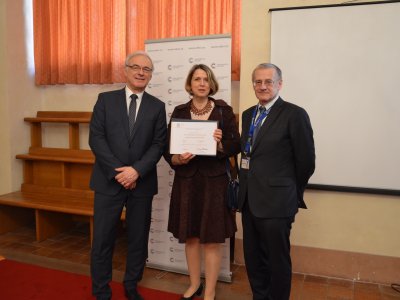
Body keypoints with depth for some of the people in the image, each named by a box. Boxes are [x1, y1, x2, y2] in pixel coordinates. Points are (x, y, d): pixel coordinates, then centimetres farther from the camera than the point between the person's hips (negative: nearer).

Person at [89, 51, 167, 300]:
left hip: (142, 183, 1)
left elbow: (159, 144, -2)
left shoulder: (157, 106, 6)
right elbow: (96, 138, -4)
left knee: (139, 238, 11)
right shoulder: (106, 100, 4)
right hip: (109, 180, -1)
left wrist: (137, 170, -15)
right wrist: (118, 171, -12)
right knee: (103, 239, 4)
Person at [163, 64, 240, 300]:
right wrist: (178, 159, -17)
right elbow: (168, 149, 3)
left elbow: (236, 146, -1)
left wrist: (221, 143, -21)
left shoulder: (224, 110, 0)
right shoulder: (179, 112, 6)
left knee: (213, 239, 3)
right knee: (190, 236, 12)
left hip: (215, 180, -2)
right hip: (187, 180, 3)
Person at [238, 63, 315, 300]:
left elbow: (306, 161, -7)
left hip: (276, 201, -6)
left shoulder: (294, 114, -9)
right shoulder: (248, 115, 12)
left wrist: (293, 194, 2)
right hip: (249, 199, 7)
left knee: (277, 260, 7)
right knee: (253, 258, 18)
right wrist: (246, 185, 9)